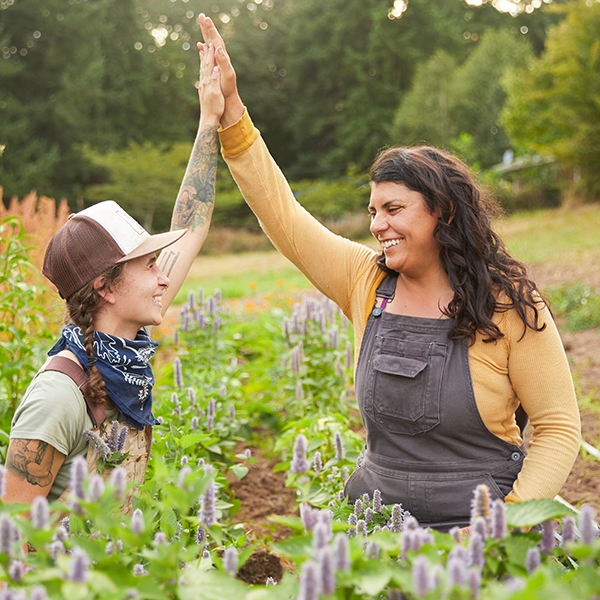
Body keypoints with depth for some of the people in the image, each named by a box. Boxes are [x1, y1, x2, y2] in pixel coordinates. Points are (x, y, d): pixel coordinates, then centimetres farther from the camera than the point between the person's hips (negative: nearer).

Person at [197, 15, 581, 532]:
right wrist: (230, 106, -2)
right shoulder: (367, 281, 2)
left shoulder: (510, 304, -8)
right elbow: (282, 215, 2)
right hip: (373, 506, 4)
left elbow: (560, 426, -3)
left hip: (470, 523, -3)